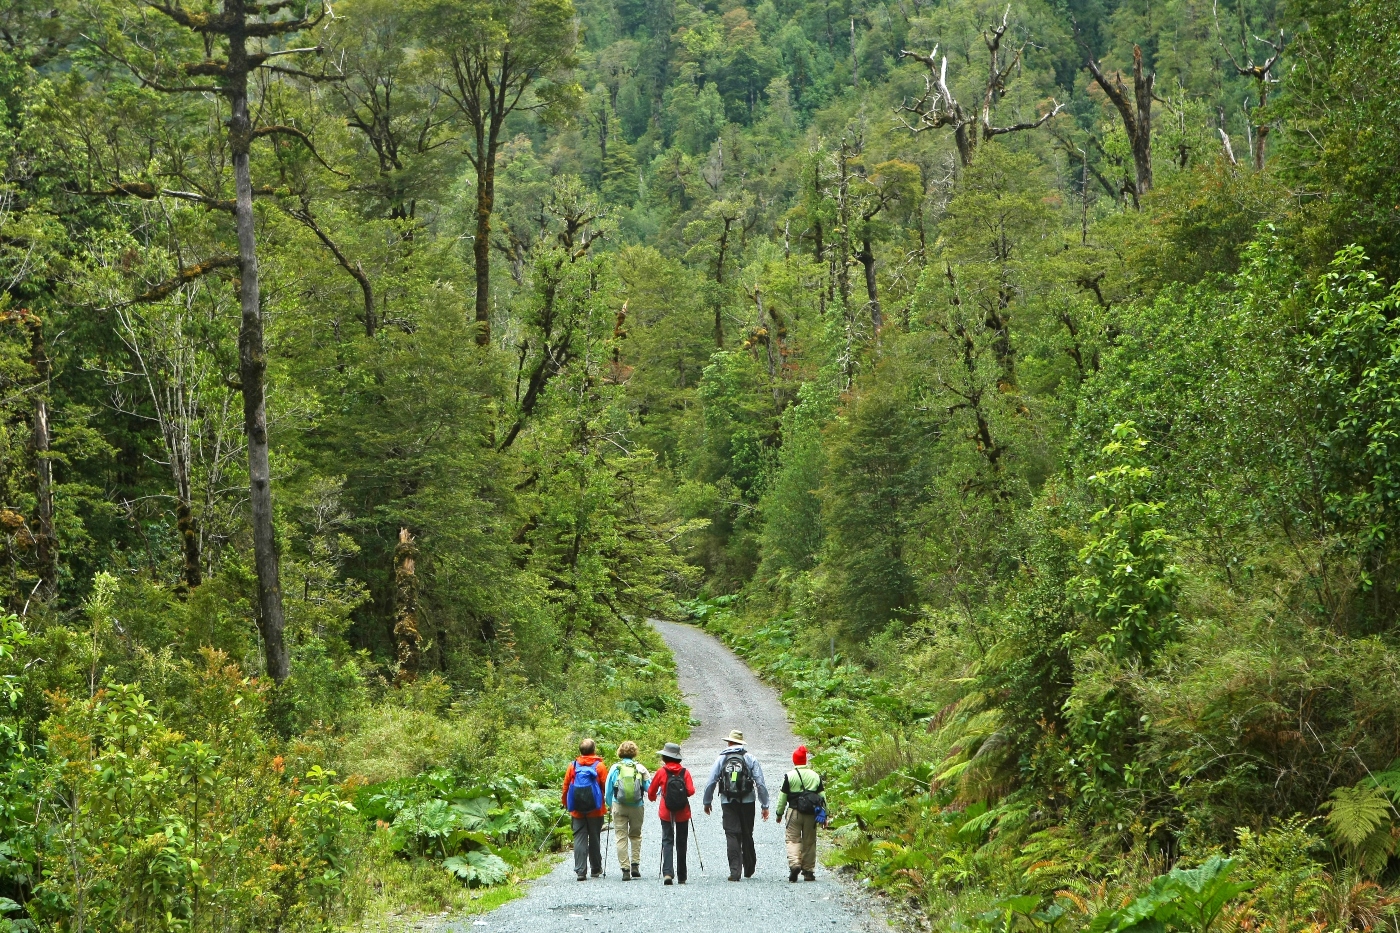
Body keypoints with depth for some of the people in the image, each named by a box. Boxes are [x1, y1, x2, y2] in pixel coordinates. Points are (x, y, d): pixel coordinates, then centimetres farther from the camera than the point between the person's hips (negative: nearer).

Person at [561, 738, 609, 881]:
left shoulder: (573, 766, 0)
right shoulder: (599, 766, -6)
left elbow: (566, 786, 3)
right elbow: (606, 786, -7)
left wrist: (566, 805, 16)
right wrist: (609, 805, 8)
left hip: (577, 810, 1)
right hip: (595, 810, -1)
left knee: (579, 839, 2)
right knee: (594, 839, 11)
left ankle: (580, 870, -6)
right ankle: (596, 869, 20)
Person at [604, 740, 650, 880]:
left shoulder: (615, 768, 1)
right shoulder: (640, 768, 0)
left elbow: (608, 791, 5)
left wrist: (611, 805, 18)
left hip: (619, 806, -1)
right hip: (637, 806, 1)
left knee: (621, 838, 2)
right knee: (635, 835, 18)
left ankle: (625, 869, -4)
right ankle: (635, 865, 8)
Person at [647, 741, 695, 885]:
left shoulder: (661, 772, -5)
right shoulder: (685, 772, -4)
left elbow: (651, 791, 2)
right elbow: (691, 791, -10)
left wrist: (654, 797, 26)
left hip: (666, 813, -1)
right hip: (683, 814, 1)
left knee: (667, 842, 0)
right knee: (681, 844, 11)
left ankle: (667, 872, -20)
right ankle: (681, 877, 16)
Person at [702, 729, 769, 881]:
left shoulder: (721, 759, 3)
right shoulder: (750, 759, 2)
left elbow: (711, 783, 1)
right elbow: (760, 784, -2)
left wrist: (707, 802, 13)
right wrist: (765, 805, 1)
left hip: (728, 803, -1)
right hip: (747, 802, 1)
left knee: (732, 836, -1)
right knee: (747, 835, 13)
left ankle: (735, 871, -10)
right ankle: (749, 869, 25)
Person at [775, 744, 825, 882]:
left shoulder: (789, 776, -5)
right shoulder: (815, 776, 5)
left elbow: (782, 796, -2)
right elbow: (821, 796, 8)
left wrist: (779, 813, 10)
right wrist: (824, 815, 15)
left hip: (794, 813, -3)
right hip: (811, 814, 3)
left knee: (793, 839, 0)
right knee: (809, 842, 9)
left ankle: (794, 864, -22)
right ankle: (808, 871, 12)